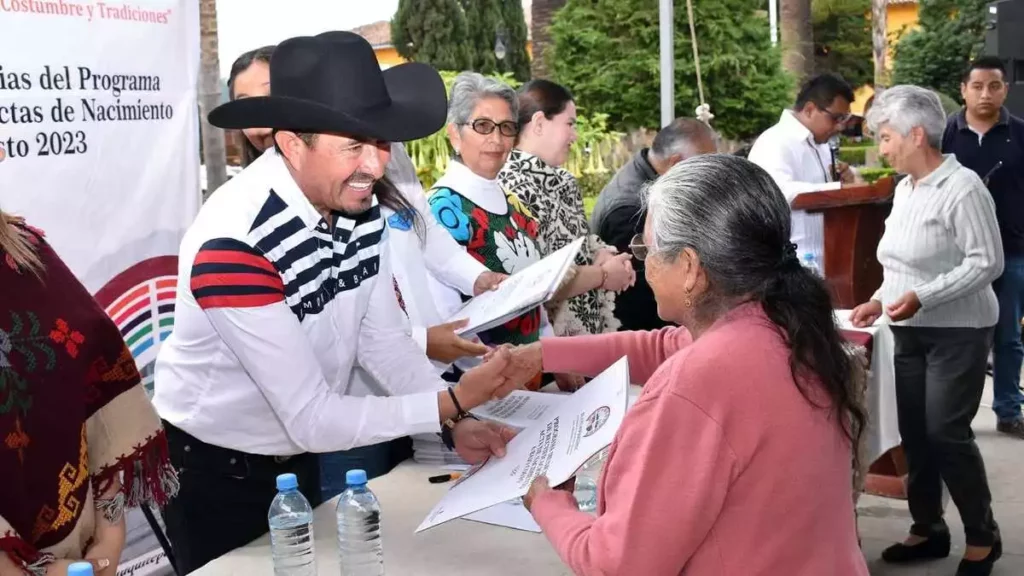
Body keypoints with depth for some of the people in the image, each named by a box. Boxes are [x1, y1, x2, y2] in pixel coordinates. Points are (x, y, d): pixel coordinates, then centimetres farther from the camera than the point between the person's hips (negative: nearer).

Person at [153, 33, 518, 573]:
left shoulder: (360, 203, -14)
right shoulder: (233, 245, -34)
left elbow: (383, 339, -3)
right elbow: (313, 419, -31)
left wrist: (456, 424, -15)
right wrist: (452, 402, -28)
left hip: (298, 457, 7)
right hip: (215, 471, -6)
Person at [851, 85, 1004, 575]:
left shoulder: (962, 187, -15)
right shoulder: (904, 190, 9)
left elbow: (987, 262, -18)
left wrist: (923, 297, -24)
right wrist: (881, 300, 6)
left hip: (957, 332, -7)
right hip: (911, 332, 8)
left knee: (946, 432, -6)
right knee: (914, 433, 9)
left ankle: (982, 536, 12)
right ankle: (928, 529, 23)